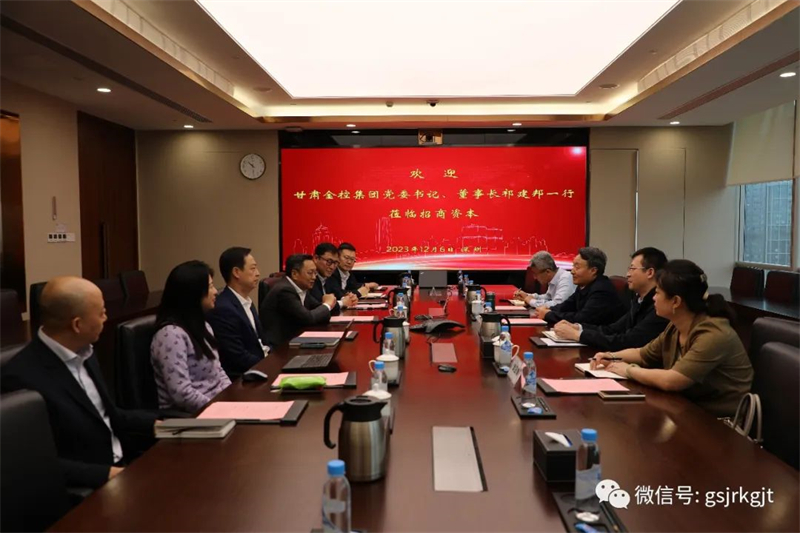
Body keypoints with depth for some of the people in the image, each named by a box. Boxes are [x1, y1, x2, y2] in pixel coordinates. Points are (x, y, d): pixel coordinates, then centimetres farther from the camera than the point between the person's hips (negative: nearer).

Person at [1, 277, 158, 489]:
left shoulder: (83, 353, 5)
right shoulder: (22, 377, -19)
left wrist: (157, 424, 2)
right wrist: (106, 473, -23)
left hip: (122, 462, 8)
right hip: (88, 488, -7)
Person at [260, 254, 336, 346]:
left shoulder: (302, 288, 7)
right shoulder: (284, 290, -19)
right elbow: (308, 318, -23)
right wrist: (327, 305, -8)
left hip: (292, 340, 8)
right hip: (278, 345, -8)